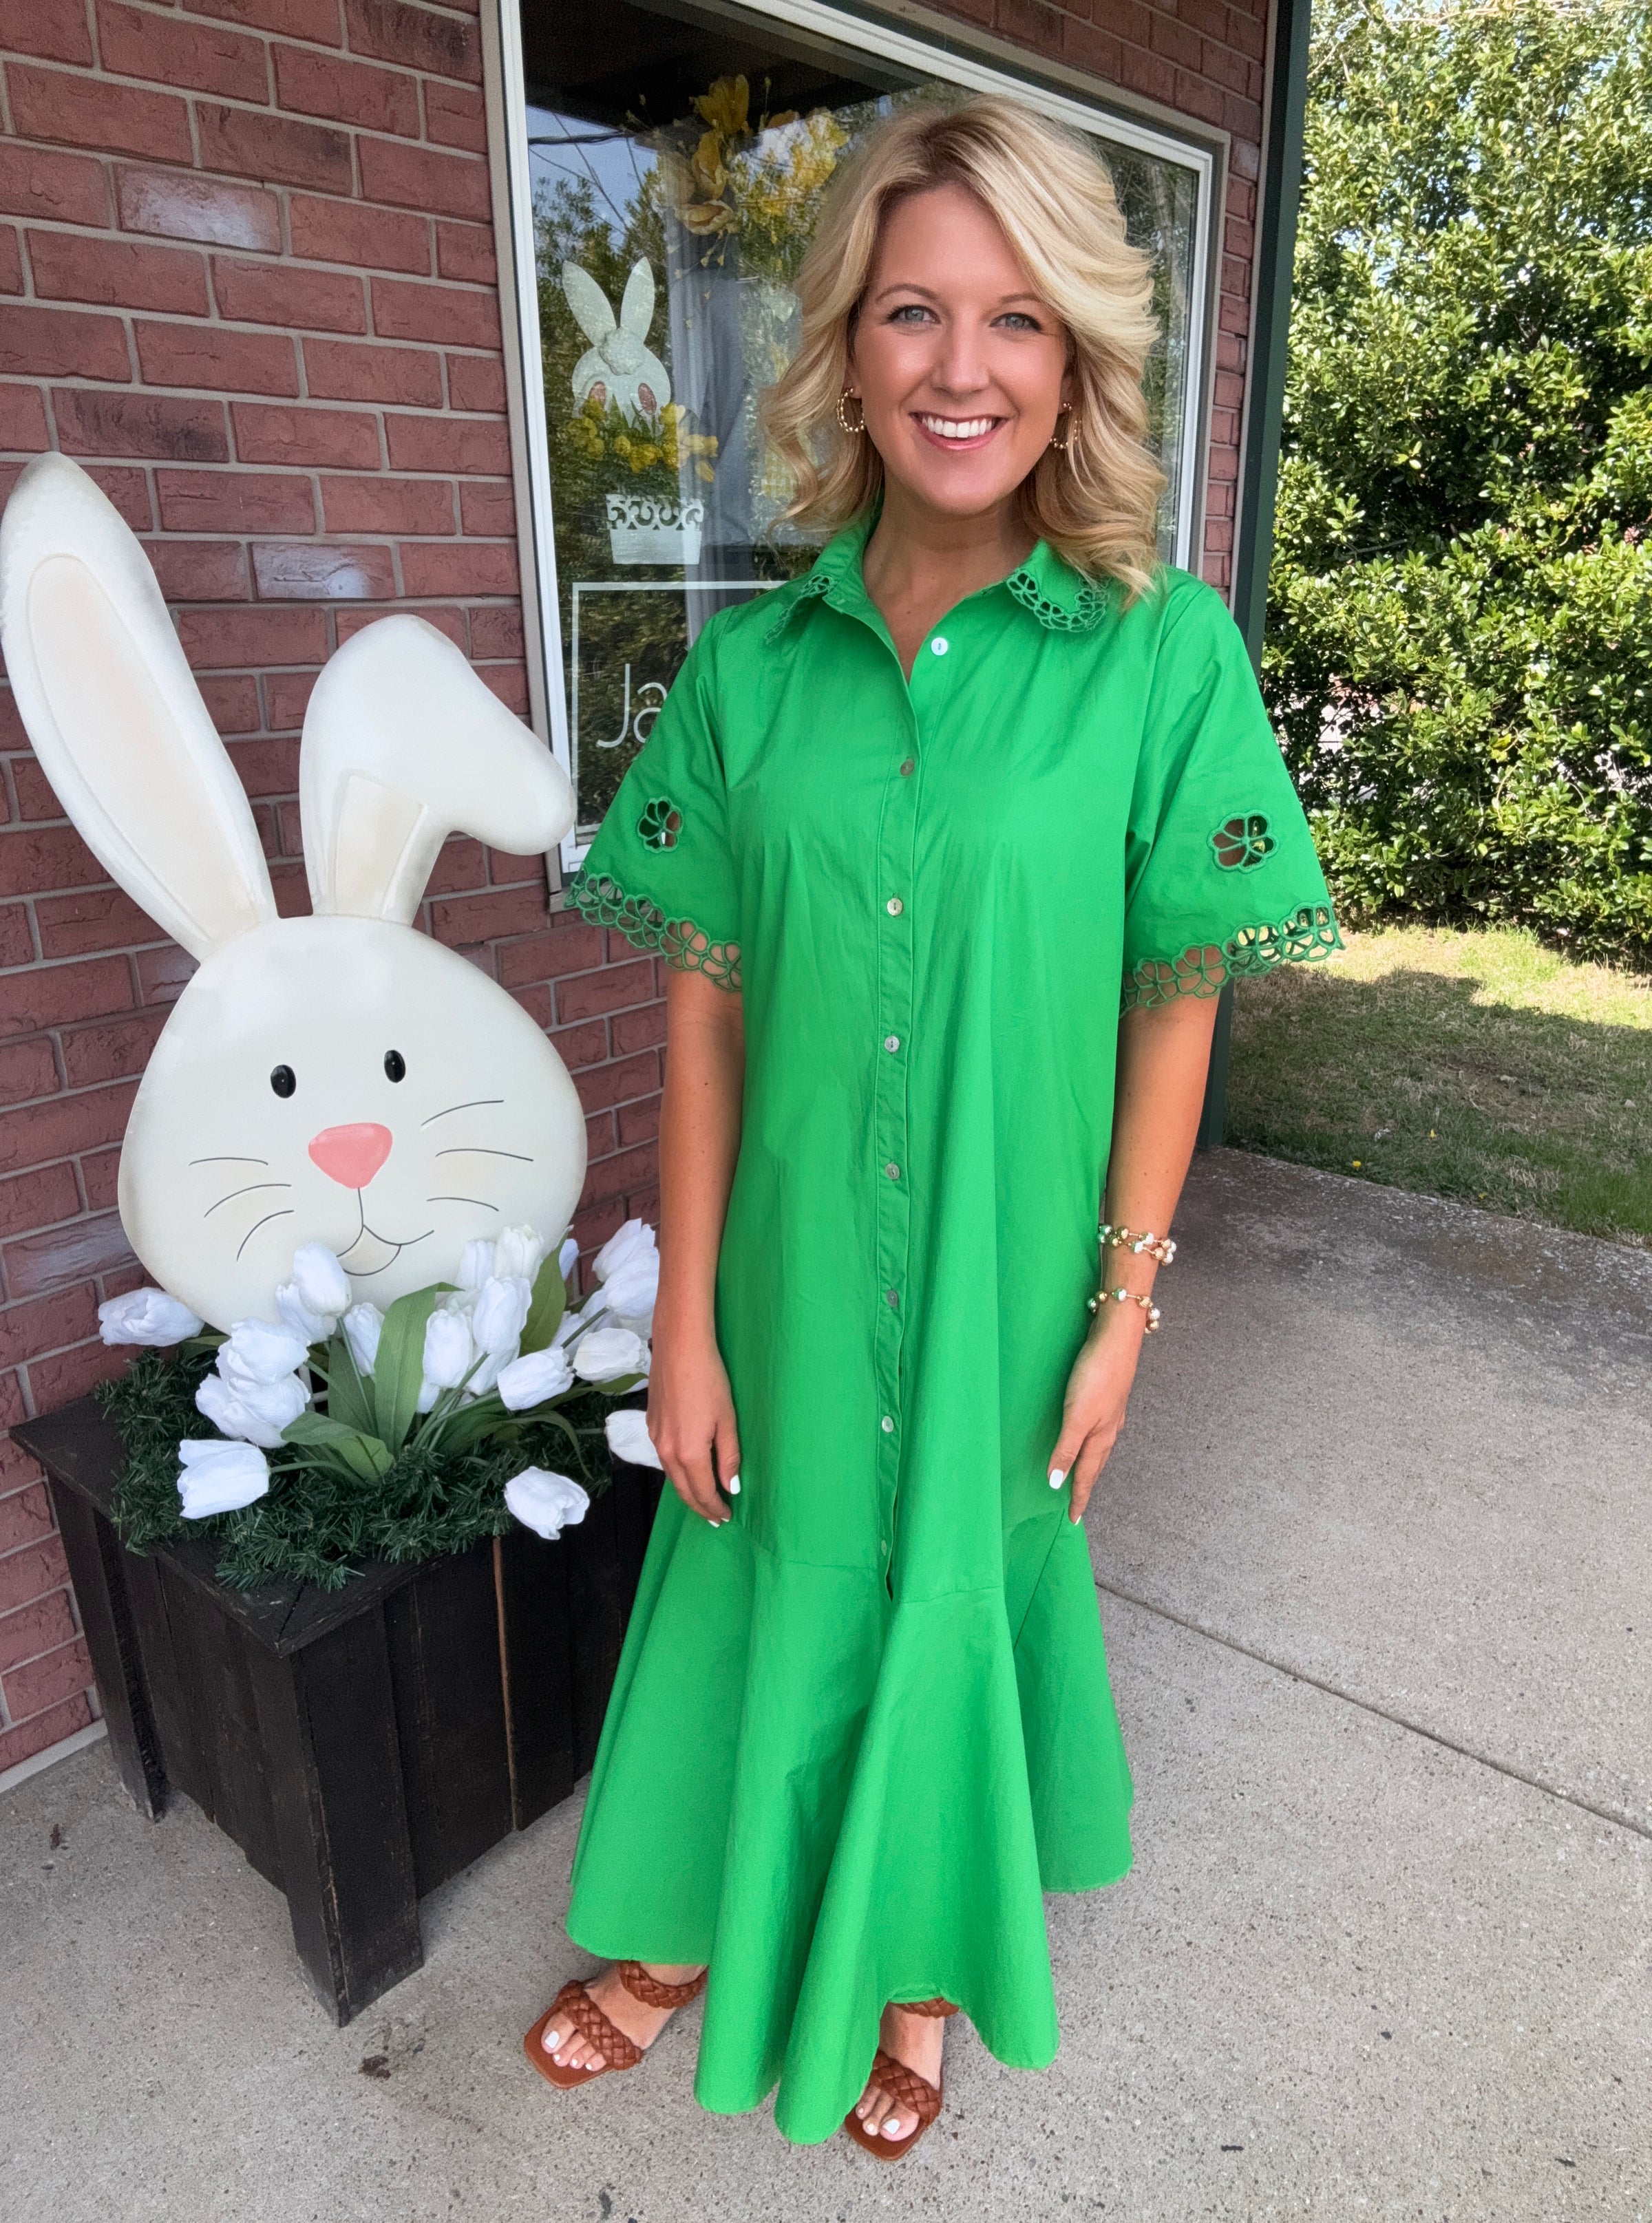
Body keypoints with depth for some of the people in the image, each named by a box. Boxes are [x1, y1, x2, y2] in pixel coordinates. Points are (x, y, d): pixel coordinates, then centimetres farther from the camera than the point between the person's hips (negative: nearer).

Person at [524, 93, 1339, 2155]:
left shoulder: (1164, 652, -9)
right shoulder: (751, 658, -4)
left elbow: (1176, 1005, -5)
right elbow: (705, 1005, -4)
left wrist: (1125, 1304, -4)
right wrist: (684, 1322, -3)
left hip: (1010, 1275, -1)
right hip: (790, 1272, 2)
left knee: (955, 1590, 19)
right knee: (770, 1586, 20)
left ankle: (916, 1962, 49)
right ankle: (692, 1932, 50)